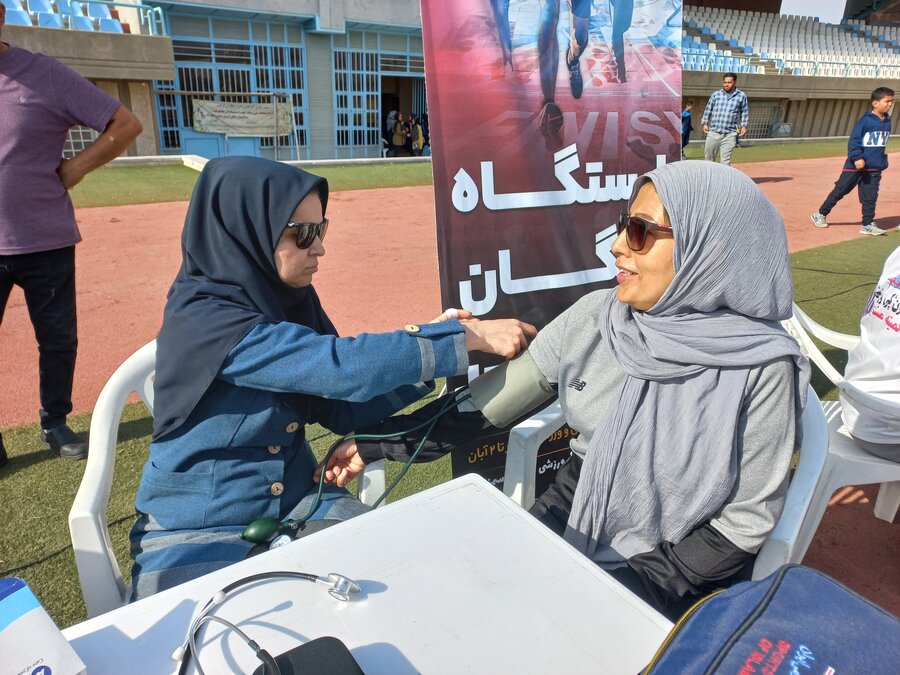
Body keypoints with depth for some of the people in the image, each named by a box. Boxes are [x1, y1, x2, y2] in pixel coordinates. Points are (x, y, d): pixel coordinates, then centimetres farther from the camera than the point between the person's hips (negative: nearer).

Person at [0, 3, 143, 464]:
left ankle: (55, 425, 29)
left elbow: (126, 125, -3)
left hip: (48, 243, -1)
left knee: (59, 340, 9)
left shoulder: (46, 74, -3)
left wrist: (74, 169, -6)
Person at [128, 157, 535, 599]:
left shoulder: (287, 298, -1)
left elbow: (341, 409, -1)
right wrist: (468, 337, -28)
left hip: (296, 500, 5)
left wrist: (429, 342, -11)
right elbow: (339, 367, -34)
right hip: (197, 529, -5)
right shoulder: (201, 319, -23)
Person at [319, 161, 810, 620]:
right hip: (572, 515, 4)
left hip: (676, 565, -3)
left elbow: (749, 517, -12)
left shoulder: (760, 368, -21)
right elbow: (487, 401, -4)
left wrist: (640, 587, -16)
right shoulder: (592, 319, -10)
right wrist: (379, 440, -4)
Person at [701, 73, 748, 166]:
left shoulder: (741, 96, 5)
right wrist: (705, 123, 7)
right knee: (709, 156, 7)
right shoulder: (716, 94, 5)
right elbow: (708, 110, 13)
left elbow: (744, 112, 13)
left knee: (725, 160, -2)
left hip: (730, 134, -1)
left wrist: (744, 126, 6)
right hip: (713, 132, 1)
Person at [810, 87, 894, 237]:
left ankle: (868, 225, 12)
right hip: (855, 165, -6)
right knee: (839, 191, 3)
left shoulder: (887, 122, 9)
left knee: (870, 197, 6)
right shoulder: (865, 120, -12)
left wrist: (883, 161, 19)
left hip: (874, 168, 6)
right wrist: (857, 158, -26)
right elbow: (853, 140, -16)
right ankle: (821, 215, 17)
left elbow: (882, 143, 20)